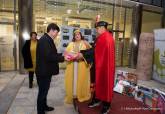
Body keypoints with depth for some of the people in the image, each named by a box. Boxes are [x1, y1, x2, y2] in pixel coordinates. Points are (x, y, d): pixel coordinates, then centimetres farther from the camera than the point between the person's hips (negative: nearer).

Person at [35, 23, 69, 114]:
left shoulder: (47, 39, 13)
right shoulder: (45, 40, -20)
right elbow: (48, 56, -28)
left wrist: (61, 54, 5)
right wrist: (63, 58, -21)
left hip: (46, 70, 10)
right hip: (44, 71, -10)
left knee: (44, 90, 22)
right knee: (42, 91, 5)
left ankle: (44, 106, 40)